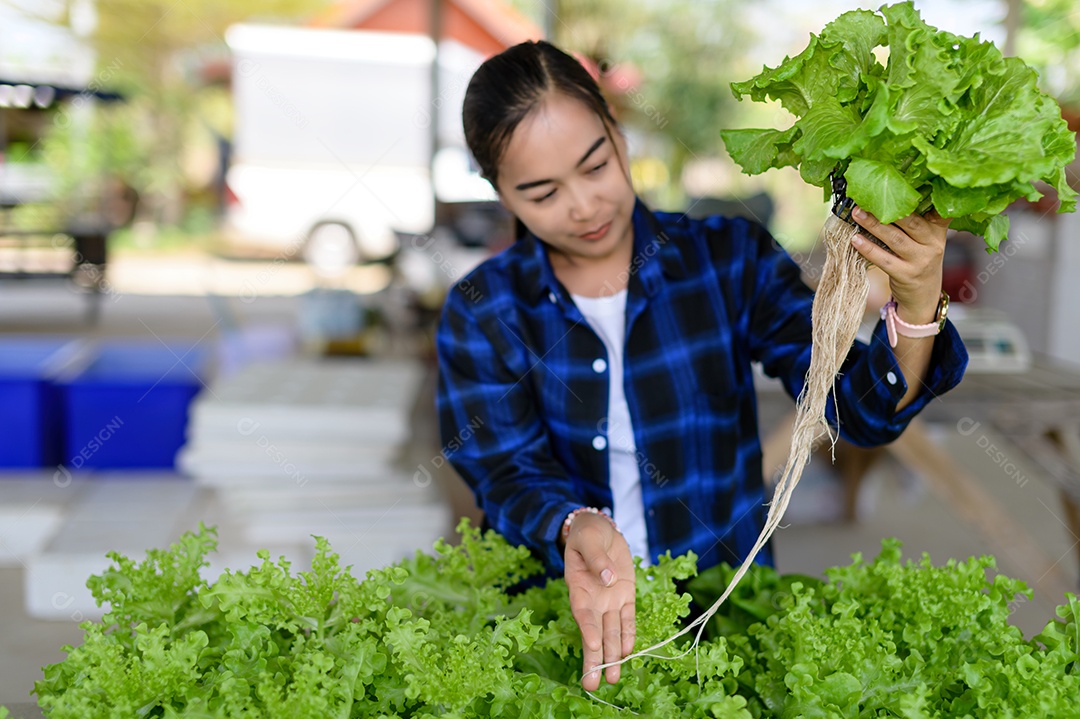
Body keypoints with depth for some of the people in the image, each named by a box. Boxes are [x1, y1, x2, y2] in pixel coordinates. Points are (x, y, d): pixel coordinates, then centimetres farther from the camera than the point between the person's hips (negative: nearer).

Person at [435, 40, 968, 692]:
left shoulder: (730, 258, -1)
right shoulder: (480, 313, 0)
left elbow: (862, 413, -6)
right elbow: (507, 474, -7)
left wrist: (917, 308, -26)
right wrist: (578, 529, -29)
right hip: (551, 609, 0)